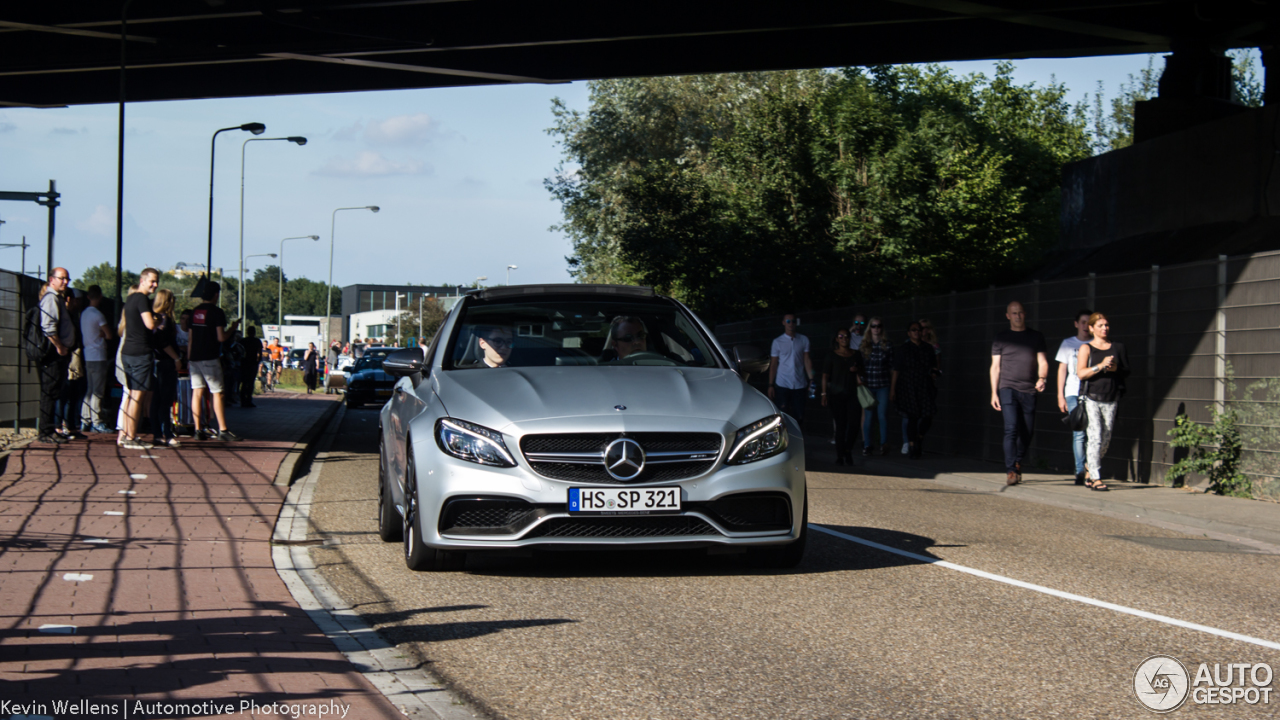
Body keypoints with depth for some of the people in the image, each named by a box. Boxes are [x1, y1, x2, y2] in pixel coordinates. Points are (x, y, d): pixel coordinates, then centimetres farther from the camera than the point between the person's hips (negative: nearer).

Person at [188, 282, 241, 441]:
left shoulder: (195, 311, 12)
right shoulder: (217, 312, -9)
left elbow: (190, 338, 16)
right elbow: (221, 337, -14)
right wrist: (232, 328, 3)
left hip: (194, 357, 6)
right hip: (210, 358, -6)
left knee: (197, 392, 5)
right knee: (217, 393, -3)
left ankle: (198, 429, 3)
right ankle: (222, 430, -4)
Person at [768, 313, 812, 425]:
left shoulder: (803, 340, 7)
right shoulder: (777, 342, 3)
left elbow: (807, 361, 7)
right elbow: (773, 364, 5)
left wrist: (811, 380, -3)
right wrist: (771, 385, 0)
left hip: (800, 385, 1)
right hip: (782, 385, -1)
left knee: (799, 417, 1)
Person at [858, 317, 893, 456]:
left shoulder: (887, 346, 4)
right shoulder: (863, 345, 6)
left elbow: (891, 367, 6)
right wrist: (858, 379, -4)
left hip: (883, 386, -1)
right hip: (867, 385, 1)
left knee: (882, 415, -7)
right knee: (868, 415, 1)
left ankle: (884, 444, 4)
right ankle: (866, 445, 8)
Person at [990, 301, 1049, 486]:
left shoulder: (1036, 337, 14)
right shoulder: (1001, 338, 10)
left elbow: (1042, 361, 10)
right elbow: (995, 366, 8)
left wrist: (1042, 378, -11)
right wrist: (994, 393, 1)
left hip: (1029, 390, 2)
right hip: (1008, 388, -2)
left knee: (1027, 432, 4)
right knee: (1011, 429, -16)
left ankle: (1018, 465, 25)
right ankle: (1010, 471, -18)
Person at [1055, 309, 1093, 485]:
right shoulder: (1068, 343, 12)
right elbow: (1062, 369, 12)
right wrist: (1060, 396, 6)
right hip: (1074, 393, 0)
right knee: (1078, 433, -8)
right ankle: (1080, 471, -5)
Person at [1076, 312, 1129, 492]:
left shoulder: (1118, 348, 13)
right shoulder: (1086, 348, 4)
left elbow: (1127, 373, 15)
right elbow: (1081, 373, -7)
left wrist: (1116, 369, -6)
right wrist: (1101, 366, -18)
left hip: (1111, 399, 4)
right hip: (1092, 398, -4)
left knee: (1105, 440, 6)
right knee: (1095, 438, -11)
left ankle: (1090, 473, 23)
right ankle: (1096, 479, -11)